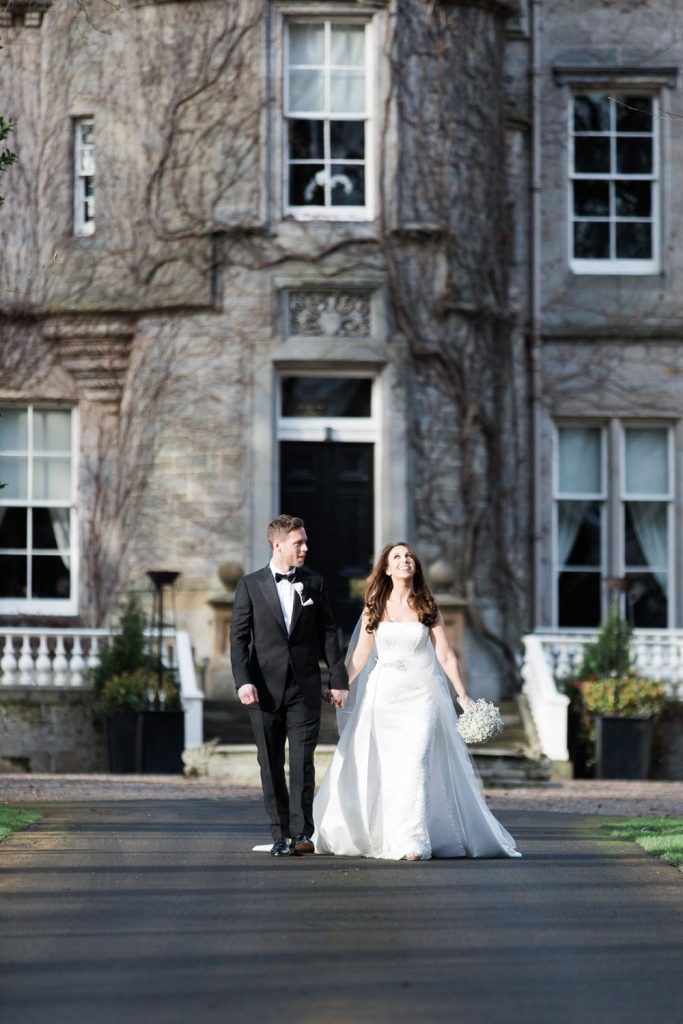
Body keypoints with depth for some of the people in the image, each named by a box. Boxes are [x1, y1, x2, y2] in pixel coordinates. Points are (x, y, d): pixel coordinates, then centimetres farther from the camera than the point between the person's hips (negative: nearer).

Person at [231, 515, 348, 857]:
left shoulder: (314, 584, 8)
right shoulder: (250, 585, 3)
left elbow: (327, 634, 10)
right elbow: (239, 637, 0)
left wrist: (338, 679, 5)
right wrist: (243, 681, -12)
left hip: (305, 688, 0)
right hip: (265, 688, 0)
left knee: (302, 761, -8)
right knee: (271, 764, 4)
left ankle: (301, 832, -11)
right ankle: (280, 834, 10)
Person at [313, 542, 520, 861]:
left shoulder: (427, 608, 3)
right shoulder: (374, 608, 5)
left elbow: (445, 656, 2)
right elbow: (360, 656, 9)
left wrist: (463, 695, -3)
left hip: (421, 694, -2)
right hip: (385, 694, 2)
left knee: (415, 763, -13)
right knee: (386, 768, 5)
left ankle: (413, 842, -16)